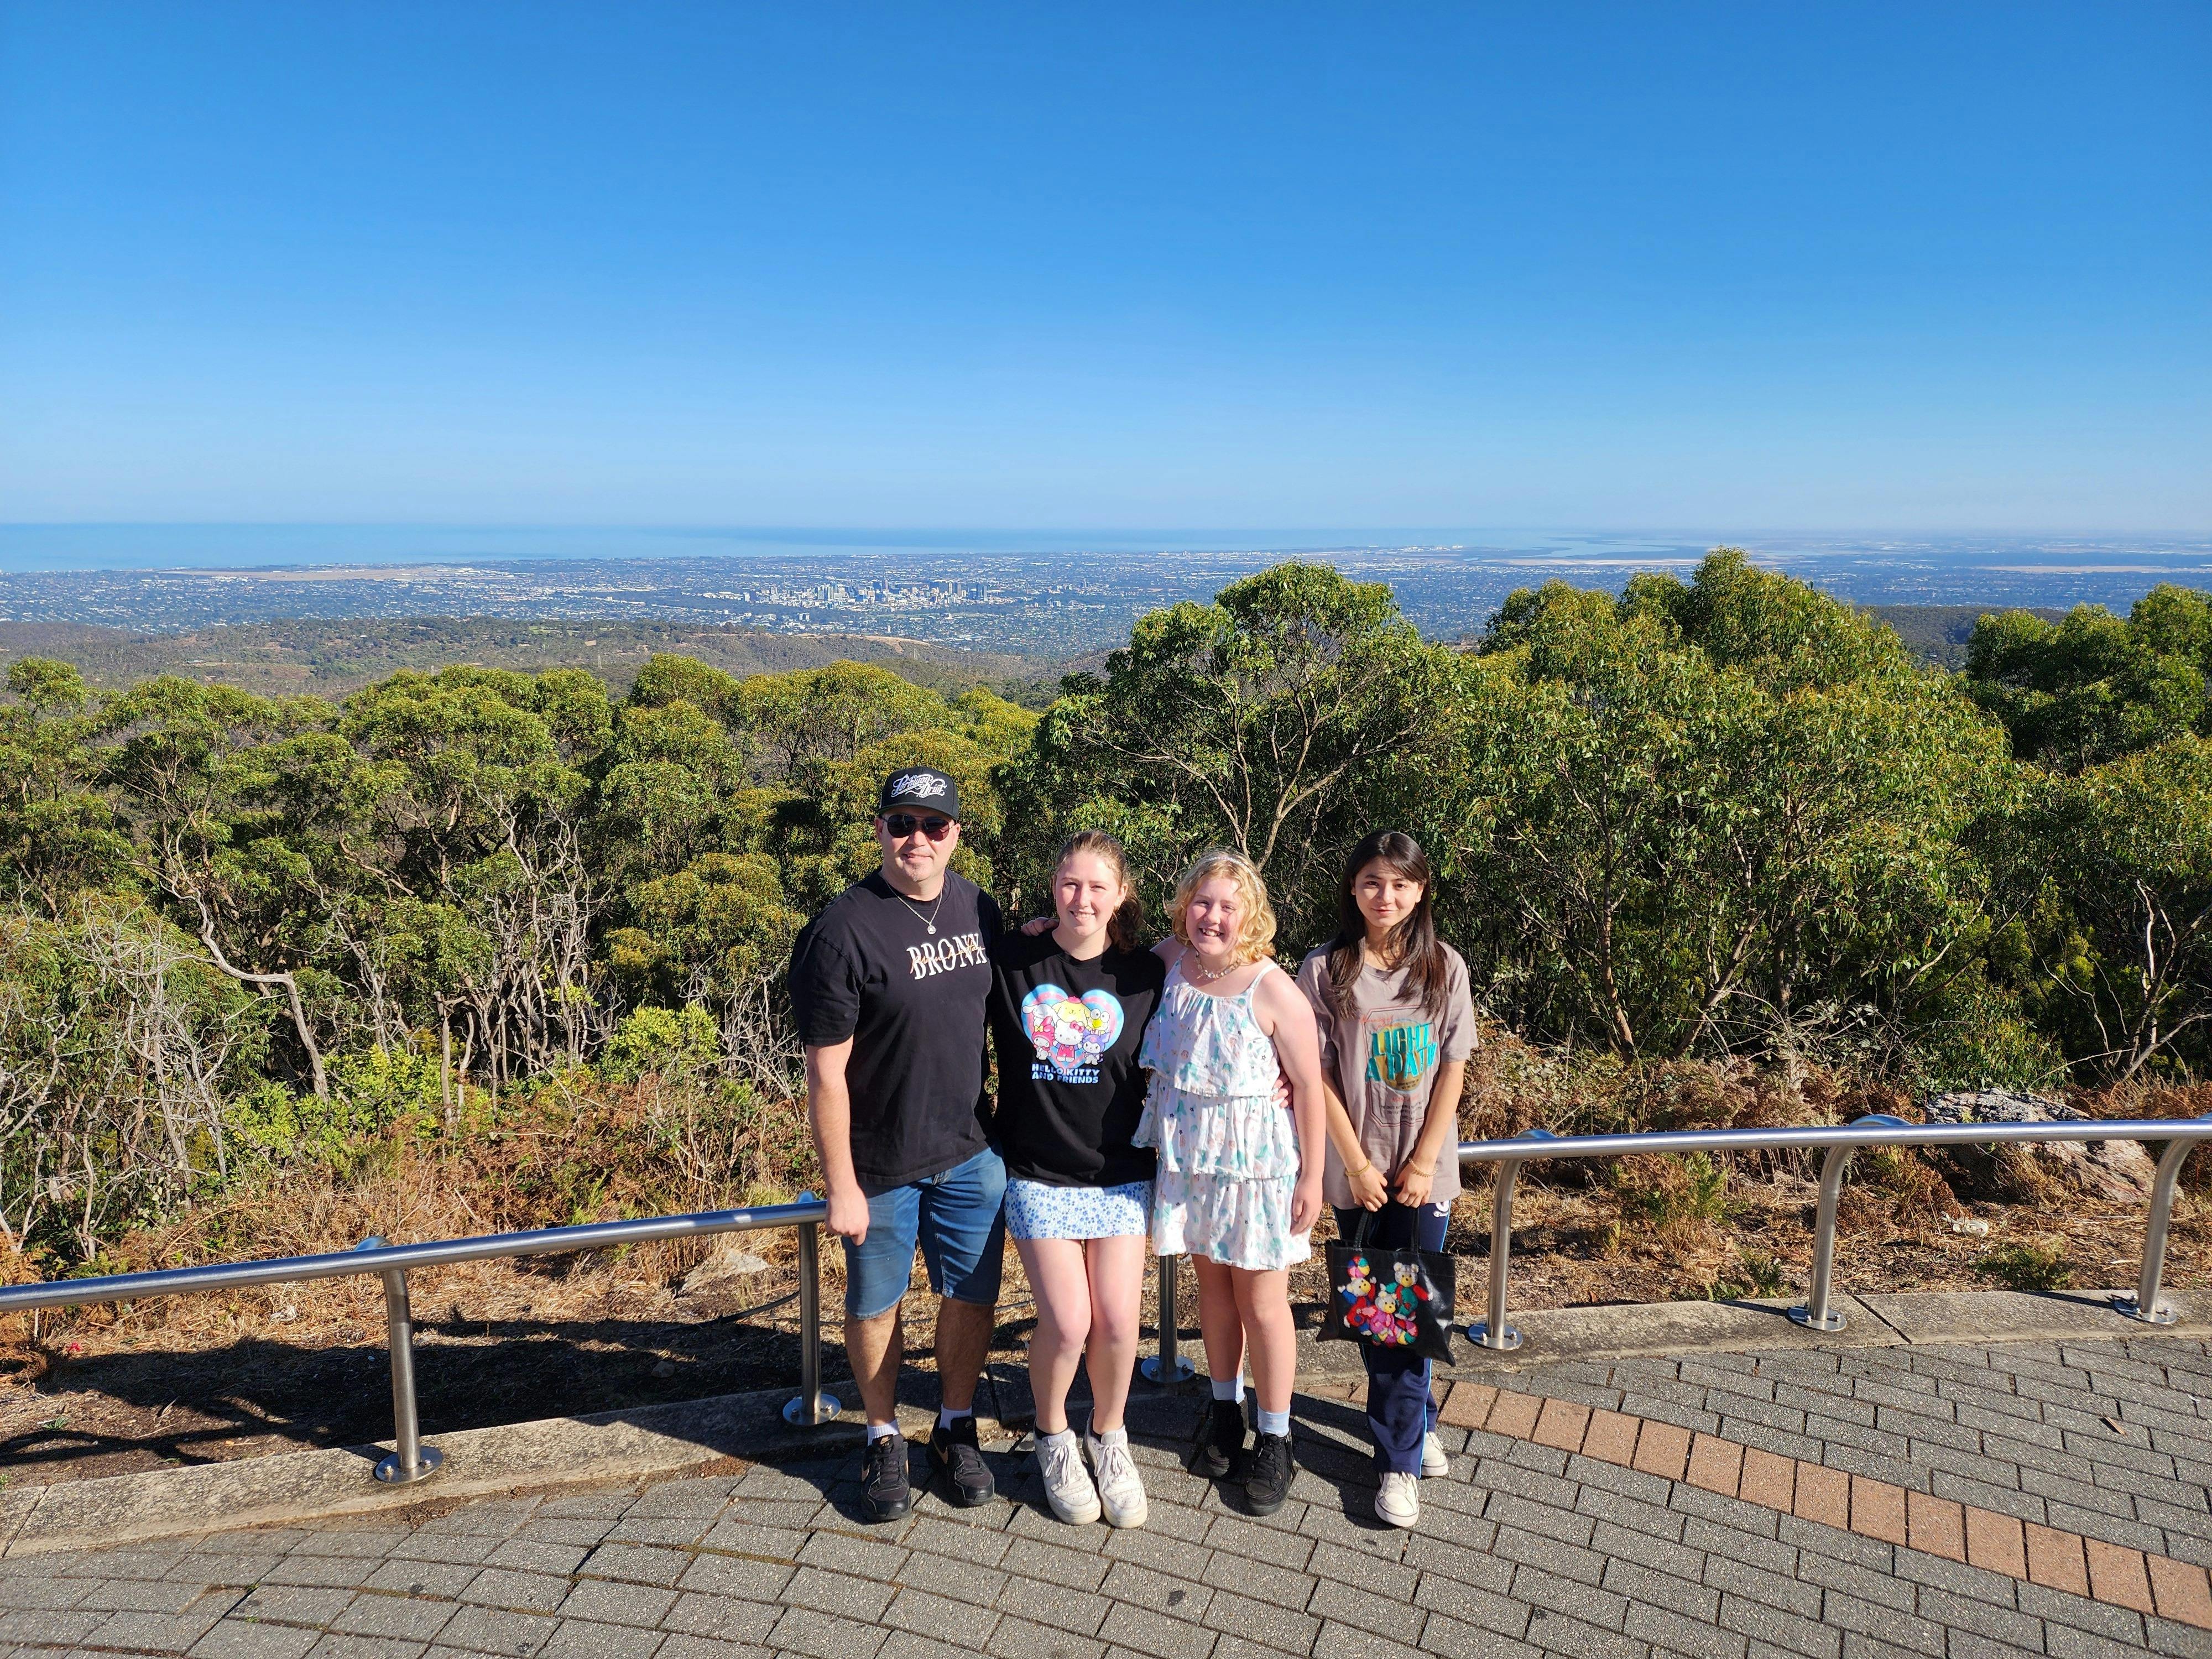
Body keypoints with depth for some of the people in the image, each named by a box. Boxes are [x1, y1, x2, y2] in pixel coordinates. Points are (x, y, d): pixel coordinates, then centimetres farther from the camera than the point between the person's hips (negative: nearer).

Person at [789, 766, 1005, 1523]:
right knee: (876, 1304, 11)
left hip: (971, 1153, 4)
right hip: (880, 1164, -4)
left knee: (972, 1294, 13)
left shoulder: (979, 909, 0)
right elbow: (826, 1073, -16)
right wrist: (842, 1187, -14)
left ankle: (956, 1432, 34)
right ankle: (883, 1440, 33)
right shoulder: (843, 931, -18)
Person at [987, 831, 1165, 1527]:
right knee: (1067, 1322, -8)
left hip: (1120, 1174, 1)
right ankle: (1052, 1437, 23)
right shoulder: (1010, 961, -6)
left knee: (1118, 1320, -2)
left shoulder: (1146, 975, -4)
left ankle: (1109, 1436, 28)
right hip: (1038, 1174, -1)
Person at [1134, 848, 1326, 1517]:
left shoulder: (1275, 992, -20)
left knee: (1261, 1298, 7)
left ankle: (1274, 1439, 25)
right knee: (1211, 1282, 19)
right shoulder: (1168, 962, -6)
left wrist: (1311, 1177, -11)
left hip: (1257, 1159, -4)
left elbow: (1309, 1087, -13)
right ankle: (1225, 1410, 40)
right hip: (1188, 1154, 5)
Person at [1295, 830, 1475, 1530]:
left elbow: (1452, 1071, -1)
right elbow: (1320, 1077, -5)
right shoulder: (1324, 971, -6)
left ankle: (1400, 1460, 11)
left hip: (1424, 1169, 0)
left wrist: (1422, 1163, -6)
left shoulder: (1444, 967, -1)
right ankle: (1417, 1423, 29)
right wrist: (1357, 1164, -9)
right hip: (1357, 1169, 0)